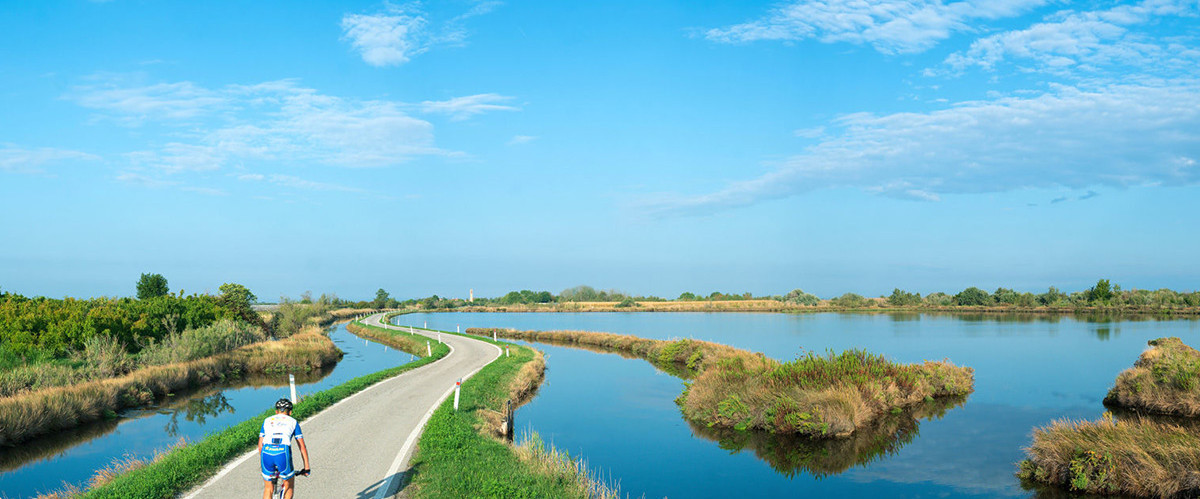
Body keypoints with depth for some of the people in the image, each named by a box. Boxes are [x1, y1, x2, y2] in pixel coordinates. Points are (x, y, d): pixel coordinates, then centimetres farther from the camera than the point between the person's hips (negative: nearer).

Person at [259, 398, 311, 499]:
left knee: (268, 489, 20)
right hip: (283, 453, -2)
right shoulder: (293, 422, 25)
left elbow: (260, 445, 26)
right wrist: (306, 468, 28)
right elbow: (302, 447, 23)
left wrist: (264, 461, 38)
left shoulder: (267, 421, 30)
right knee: (289, 486, 22)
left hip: (267, 452, 2)